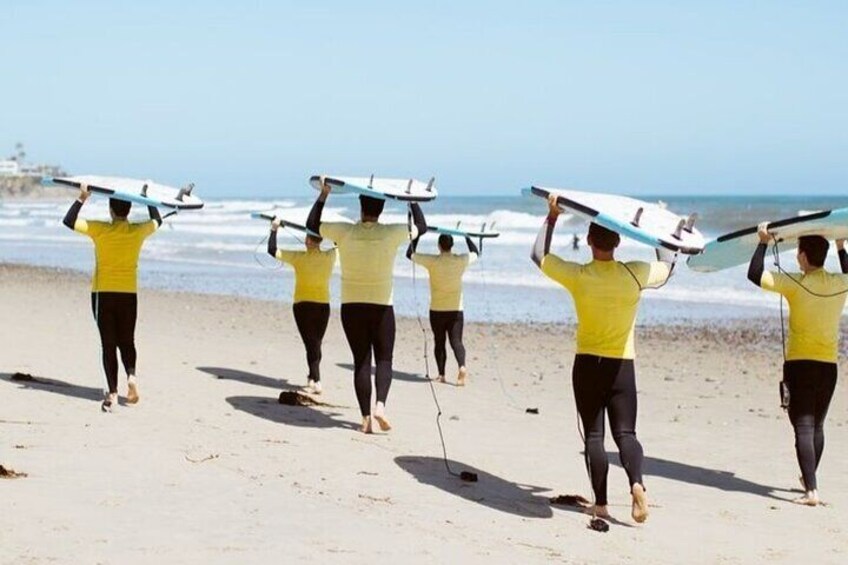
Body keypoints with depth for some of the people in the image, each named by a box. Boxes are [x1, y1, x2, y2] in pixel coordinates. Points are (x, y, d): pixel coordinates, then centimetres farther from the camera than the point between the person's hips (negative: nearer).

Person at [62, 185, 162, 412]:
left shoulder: (100, 230, -9)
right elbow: (157, 221, 20)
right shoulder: (138, 231, -2)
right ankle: (131, 375, -11)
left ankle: (112, 392, -3)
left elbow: (68, 221, 0)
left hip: (103, 293, -2)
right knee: (126, 341, 15)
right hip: (129, 293, 2)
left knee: (108, 344, 2)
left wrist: (81, 199, 8)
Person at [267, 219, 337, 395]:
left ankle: (316, 382, -17)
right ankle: (312, 378, 30)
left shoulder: (299, 258, -11)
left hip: (303, 305, -3)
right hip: (323, 306, 3)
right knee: (317, 344, 17)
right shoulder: (330, 257, -2)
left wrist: (274, 229, 4)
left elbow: (272, 250, -6)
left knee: (311, 344, -5)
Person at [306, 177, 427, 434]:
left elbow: (312, 225, 11)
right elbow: (421, 227, 11)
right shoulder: (391, 234, -7)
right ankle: (380, 405, -13)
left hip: (351, 307, 1)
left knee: (361, 361, 7)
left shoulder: (344, 232, -6)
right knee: (384, 359, 9)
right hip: (381, 307, -1)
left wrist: (323, 195, 17)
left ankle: (366, 417, 4)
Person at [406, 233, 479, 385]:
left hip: (437, 310, -1)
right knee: (456, 341, 0)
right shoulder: (461, 261, -3)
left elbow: (410, 254, 5)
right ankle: (462, 366, -25)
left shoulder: (432, 261, -9)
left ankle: (441, 375, 13)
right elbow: (475, 253, 20)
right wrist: (466, 236, 29)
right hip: (456, 310, 1)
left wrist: (416, 236, 16)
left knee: (439, 342, 12)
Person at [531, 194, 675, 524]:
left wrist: (551, 218, 9)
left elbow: (539, 255, 5)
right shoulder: (635, 274, -6)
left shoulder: (577, 276, -10)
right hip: (622, 364, 1)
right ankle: (636, 482, -20)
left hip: (588, 363, -1)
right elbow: (667, 264, 15)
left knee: (593, 435, 6)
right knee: (625, 432, 6)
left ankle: (601, 503, 6)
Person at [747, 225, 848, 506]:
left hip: (800, 364, -5)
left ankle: (812, 491, -16)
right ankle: (809, 480, 37)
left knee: (803, 427, -7)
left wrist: (763, 242, 2)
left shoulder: (795, 284, -13)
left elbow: (754, 274, -8)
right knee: (817, 425, 20)